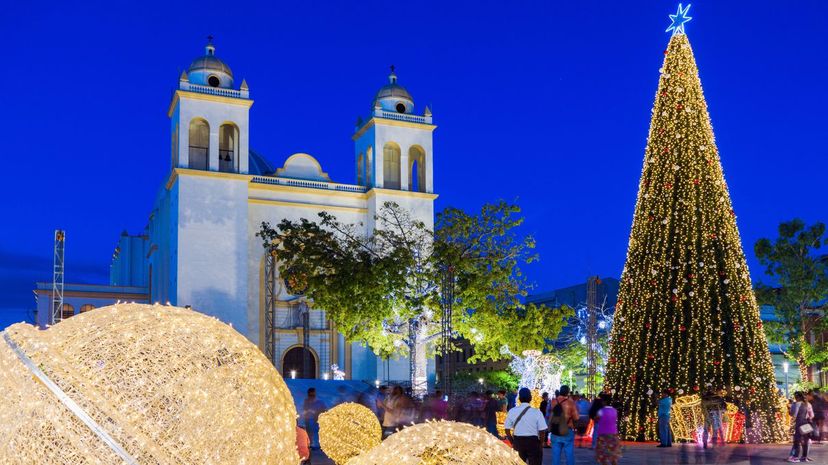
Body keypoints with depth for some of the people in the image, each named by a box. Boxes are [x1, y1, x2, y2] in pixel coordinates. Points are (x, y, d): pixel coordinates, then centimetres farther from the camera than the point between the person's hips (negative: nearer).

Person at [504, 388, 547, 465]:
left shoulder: (512, 411, -5)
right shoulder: (536, 412, -11)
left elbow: (507, 430, 0)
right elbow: (542, 431, -10)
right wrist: (539, 444, 7)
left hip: (518, 441, 2)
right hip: (533, 441, -2)